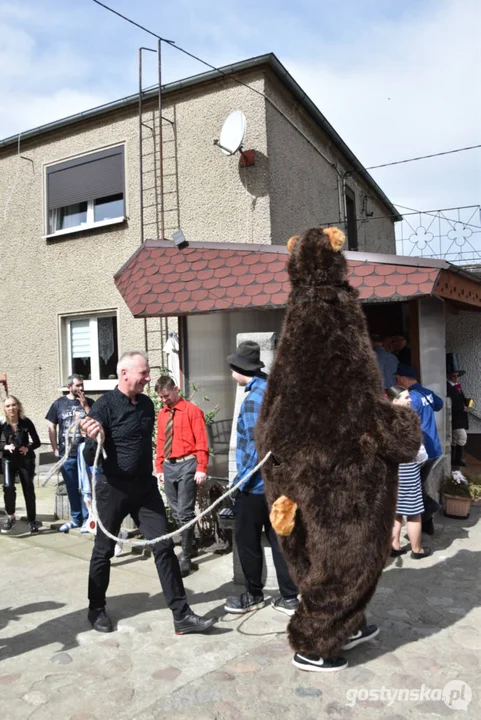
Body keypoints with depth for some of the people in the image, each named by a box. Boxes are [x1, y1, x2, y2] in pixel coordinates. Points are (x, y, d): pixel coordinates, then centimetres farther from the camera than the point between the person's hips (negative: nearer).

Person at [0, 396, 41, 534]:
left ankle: (32, 521, 22)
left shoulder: (26, 422, -11)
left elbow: (37, 442, -5)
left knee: (28, 489, 5)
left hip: (26, 460, 0)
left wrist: (28, 448, -23)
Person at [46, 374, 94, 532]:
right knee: (72, 488, 12)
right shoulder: (59, 403, 5)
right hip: (66, 454, 2)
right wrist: (55, 449, 3)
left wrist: (85, 406, -12)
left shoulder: (89, 402, 1)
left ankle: (87, 519, 13)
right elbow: (52, 427, 8)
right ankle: (76, 518, 25)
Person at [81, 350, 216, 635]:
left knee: (164, 547, 1)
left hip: (145, 486, 5)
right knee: (104, 550, 12)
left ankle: (182, 615, 8)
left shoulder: (147, 404, 4)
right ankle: (97, 609, 34)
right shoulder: (105, 405, -14)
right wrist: (95, 440, -38)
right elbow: (90, 459, -16)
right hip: (113, 488, -5)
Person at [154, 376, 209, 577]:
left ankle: (185, 557, 3)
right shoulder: (161, 414, 13)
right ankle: (188, 544, 25)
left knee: (185, 513, -5)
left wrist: (201, 468, -14)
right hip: (168, 466, 6)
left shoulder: (192, 410, -5)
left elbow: (202, 442, -8)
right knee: (175, 513, 10)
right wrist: (159, 467, 13)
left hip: (187, 465, -6)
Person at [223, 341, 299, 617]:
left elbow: (257, 446, -23)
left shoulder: (254, 399, -19)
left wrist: (241, 481, -14)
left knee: (247, 540, 9)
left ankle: (254, 595, 23)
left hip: (256, 483, -8)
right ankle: (289, 597, 20)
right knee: (278, 538, 14)